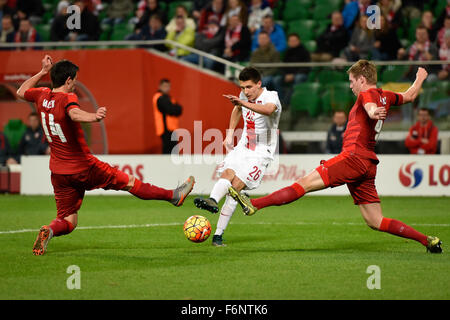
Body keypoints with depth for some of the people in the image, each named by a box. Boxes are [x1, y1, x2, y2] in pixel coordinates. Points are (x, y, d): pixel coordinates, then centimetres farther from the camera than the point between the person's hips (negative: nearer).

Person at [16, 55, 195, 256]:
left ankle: (48, 231, -21)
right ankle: (173, 196, 23)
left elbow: (21, 92, 24)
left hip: (59, 173, 6)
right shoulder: (67, 98, -17)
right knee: (129, 182, 10)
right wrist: (93, 117, -60)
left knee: (67, 222, 10)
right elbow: (74, 114, -41)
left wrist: (42, 72, 26)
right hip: (84, 167, -6)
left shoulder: (42, 96, 2)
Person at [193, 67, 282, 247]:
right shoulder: (244, 96, 7)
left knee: (236, 185, -20)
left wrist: (242, 102, -53)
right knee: (227, 173, -25)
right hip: (242, 149, 5)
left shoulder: (271, 97, -14)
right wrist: (229, 135, 24)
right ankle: (212, 201, -53)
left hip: (261, 153, -5)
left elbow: (268, 110, -40)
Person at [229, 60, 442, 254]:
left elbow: (370, 106, -28)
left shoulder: (367, 94, -3)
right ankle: (427, 240, 5)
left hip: (354, 156, -9)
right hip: (368, 164, 9)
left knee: (305, 183, -15)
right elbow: (409, 96, 39)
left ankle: (253, 204, -21)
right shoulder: (384, 96, 20)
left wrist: (372, 113, -52)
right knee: (376, 222, 9)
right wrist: (420, 79, 59)